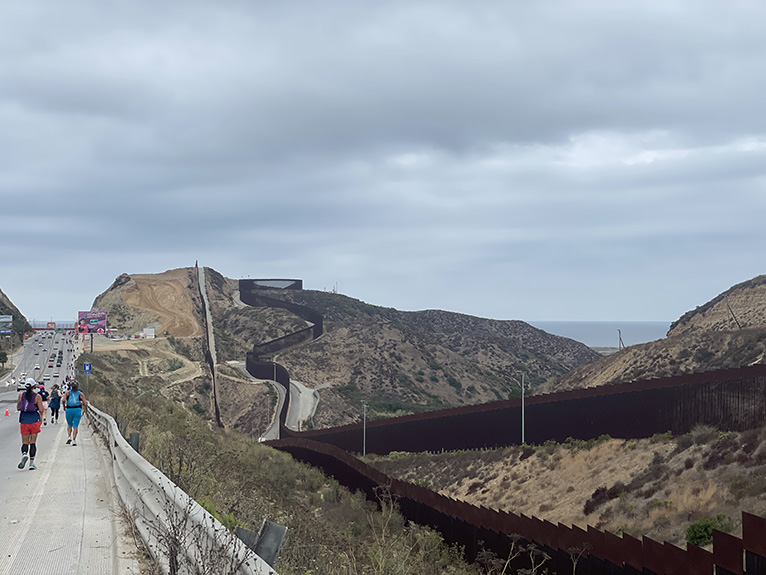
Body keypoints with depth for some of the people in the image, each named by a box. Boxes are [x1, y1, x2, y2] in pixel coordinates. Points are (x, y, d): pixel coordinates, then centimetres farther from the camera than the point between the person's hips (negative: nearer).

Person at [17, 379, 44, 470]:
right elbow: (41, 410, -7)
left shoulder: (21, 395, 1)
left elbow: (18, 407, 9)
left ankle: (24, 454, -24)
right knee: (33, 442, 7)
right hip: (34, 420, -1)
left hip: (24, 419, 1)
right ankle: (31, 463, 5)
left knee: (25, 442, 7)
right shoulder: (37, 396, -6)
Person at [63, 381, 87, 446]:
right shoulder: (80, 394, 3)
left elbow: (64, 400, -14)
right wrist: (81, 403, 20)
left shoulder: (67, 392, 3)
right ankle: (74, 441, -3)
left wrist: (64, 407, 2)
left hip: (69, 410, 1)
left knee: (69, 425, 21)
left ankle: (69, 437, 2)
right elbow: (86, 404, -1)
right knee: (75, 426, 4)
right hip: (77, 410, -1)